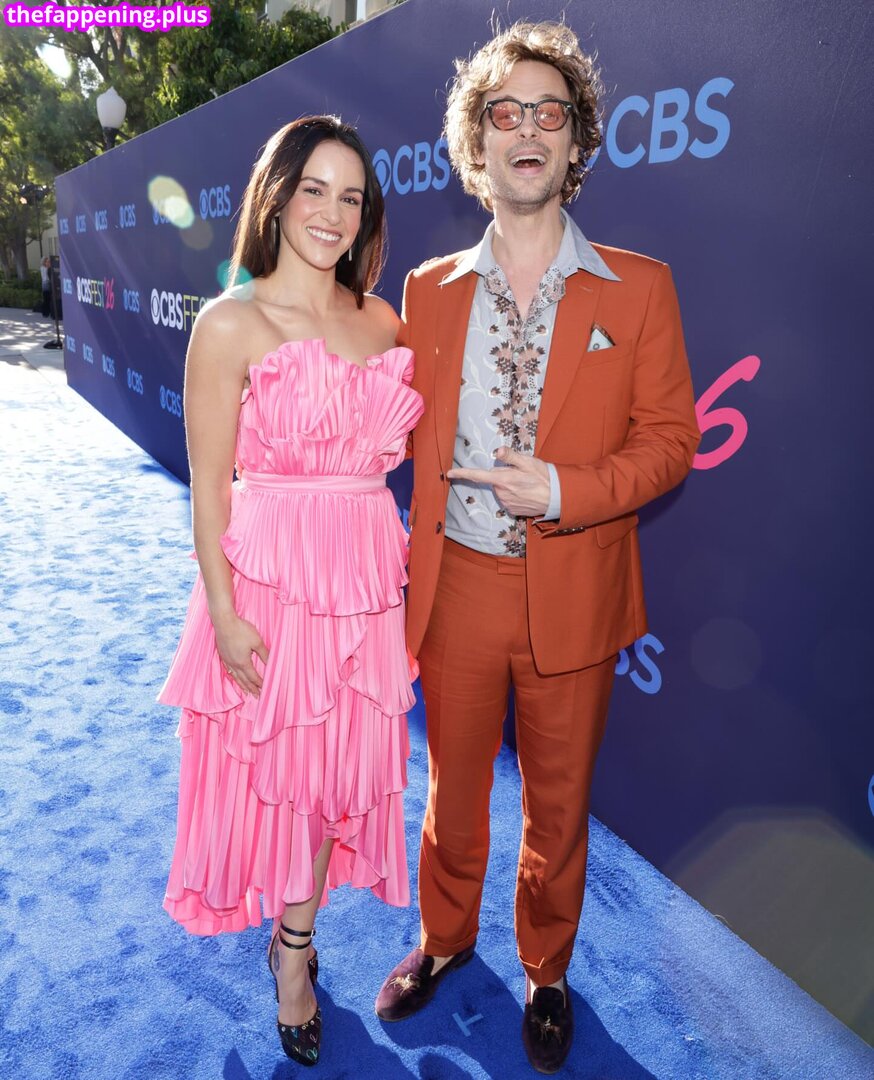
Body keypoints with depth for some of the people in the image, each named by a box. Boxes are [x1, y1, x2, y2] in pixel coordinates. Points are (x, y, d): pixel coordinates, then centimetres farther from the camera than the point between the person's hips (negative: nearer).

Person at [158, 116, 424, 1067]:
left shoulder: (381, 320, 8)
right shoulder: (232, 322, -8)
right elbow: (209, 486, -9)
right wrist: (223, 614, -11)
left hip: (367, 575, 5)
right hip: (270, 573, -4)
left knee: (343, 763, 15)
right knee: (272, 764, 13)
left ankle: (293, 949, 42)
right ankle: (290, 947, 44)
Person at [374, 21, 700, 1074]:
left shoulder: (638, 287, -2)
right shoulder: (428, 289, 4)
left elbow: (670, 437, -3)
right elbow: (409, 432, 8)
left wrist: (568, 491, -20)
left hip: (572, 593, -1)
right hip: (456, 586, 2)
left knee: (558, 801, 17)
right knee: (452, 782, 20)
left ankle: (546, 969, 44)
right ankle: (444, 937, 48)